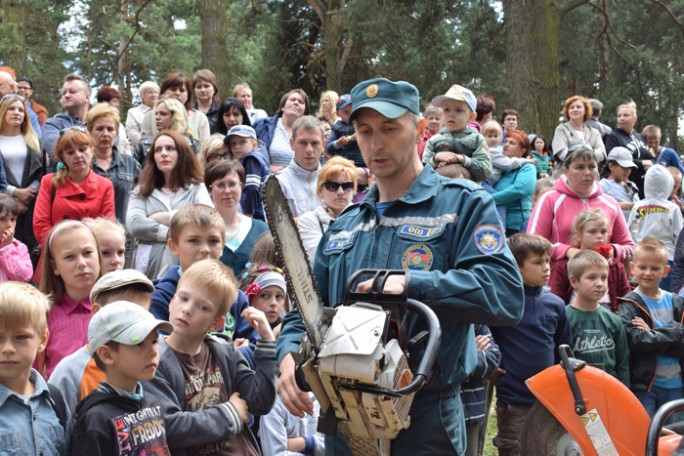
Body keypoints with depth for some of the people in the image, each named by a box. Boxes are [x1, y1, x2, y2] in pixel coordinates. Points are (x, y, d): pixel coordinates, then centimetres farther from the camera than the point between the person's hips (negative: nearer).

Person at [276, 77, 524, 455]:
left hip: (426, 423, -5)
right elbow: (304, 309, 16)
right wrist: (289, 355, -7)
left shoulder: (464, 204, -2)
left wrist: (411, 283, -26)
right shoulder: (342, 229, 16)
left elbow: (505, 292, -17)